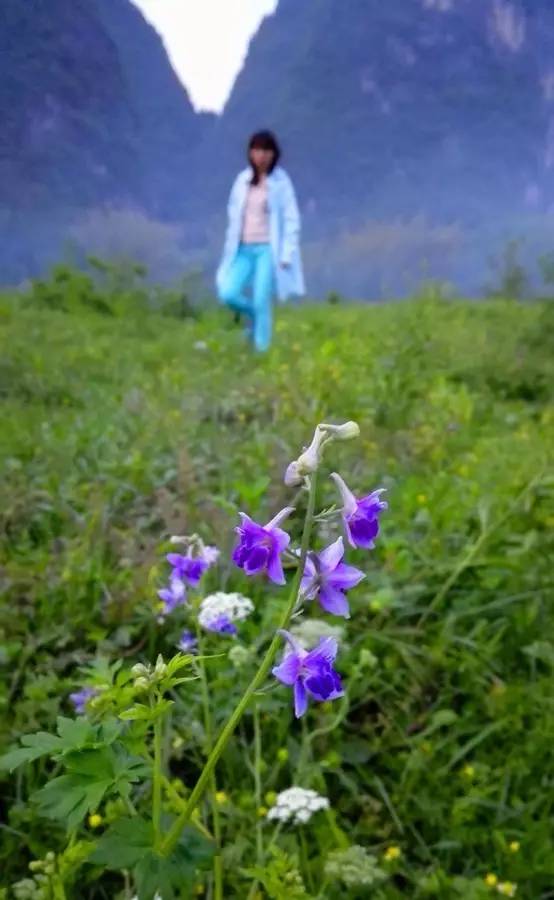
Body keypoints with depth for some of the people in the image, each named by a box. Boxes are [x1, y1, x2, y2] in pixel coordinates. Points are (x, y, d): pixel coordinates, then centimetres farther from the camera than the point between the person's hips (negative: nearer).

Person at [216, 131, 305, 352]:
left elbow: (291, 219, -4)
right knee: (227, 294, -10)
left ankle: (261, 350, 3)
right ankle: (253, 315, 20)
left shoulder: (281, 182, -3)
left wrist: (287, 254, -10)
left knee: (262, 303, -10)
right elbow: (234, 213, 15)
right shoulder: (243, 180, 9)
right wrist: (230, 247, 12)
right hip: (244, 249, 4)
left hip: (268, 249, -4)